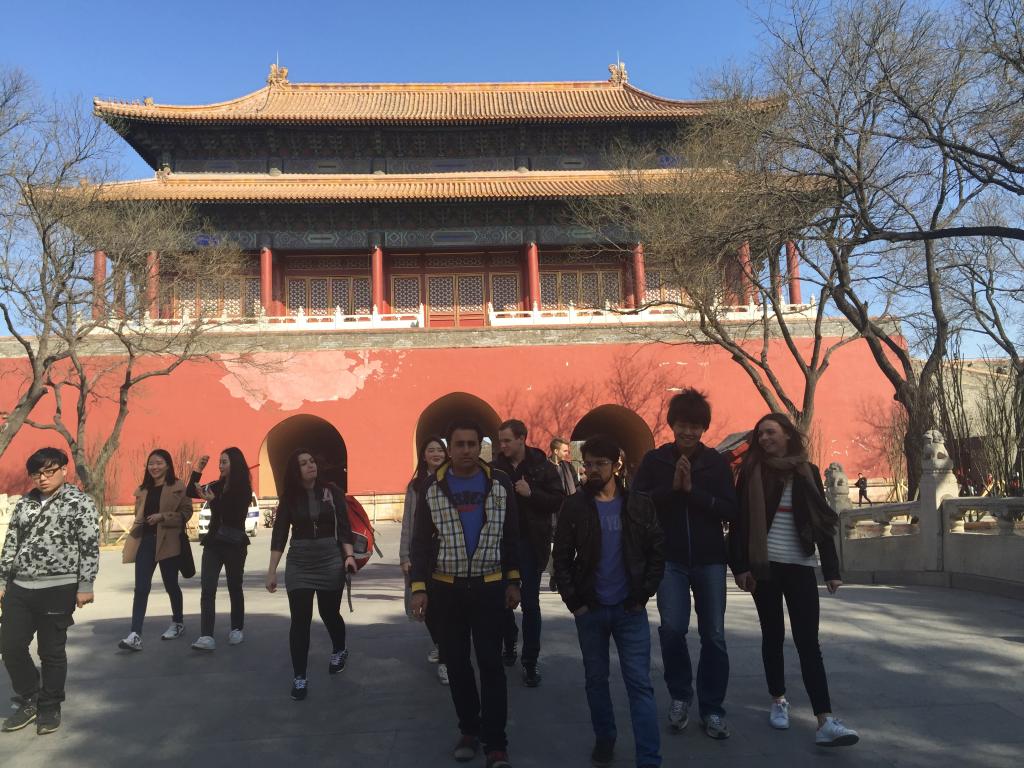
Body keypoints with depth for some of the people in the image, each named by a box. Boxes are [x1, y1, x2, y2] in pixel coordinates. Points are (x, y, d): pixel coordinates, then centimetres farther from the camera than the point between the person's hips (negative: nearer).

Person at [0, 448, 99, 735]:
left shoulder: (80, 502, -5)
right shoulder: (24, 503, 12)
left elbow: (90, 547, -9)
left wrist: (85, 586, -13)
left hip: (58, 589, -5)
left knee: (52, 652, 4)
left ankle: (50, 707, 21)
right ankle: (28, 701, 27)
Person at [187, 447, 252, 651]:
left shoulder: (243, 489, -10)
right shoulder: (217, 485, 6)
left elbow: (233, 516, -18)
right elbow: (190, 493, 7)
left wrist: (213, 500, -27)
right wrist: (198, 470, -3)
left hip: (234, 545, -4)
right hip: (213, 543, 4)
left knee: (234, 588, 8)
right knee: (207, 588, -8)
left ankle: (237, 629, 24)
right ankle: (207, 636, -14)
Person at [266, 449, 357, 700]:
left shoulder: (332, 491, -3)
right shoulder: (289, 497, -2)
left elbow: (343, 527, -1)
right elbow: (279, 534, -2)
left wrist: (349, 555, -13)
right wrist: (272, 570, -4)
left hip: (330, 560, 0)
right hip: (299, 563, 0)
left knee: (329, 613, 13)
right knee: (300, 620, -3)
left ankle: (340, 650, 43)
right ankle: (299, 678, 9)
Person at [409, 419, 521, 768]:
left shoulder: (499, 483, -2)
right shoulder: (432, 487, -3)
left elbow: (510, 536, 5)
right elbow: (421, 541, -1)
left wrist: (513, 582, 4)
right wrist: (419, 588, -7)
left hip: (489, 587, -1)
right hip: (446, 588, 1)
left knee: (490, 663, -1)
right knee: (456, 662, 10)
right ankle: (469, 729, 26)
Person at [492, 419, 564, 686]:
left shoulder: (542, 466, -6)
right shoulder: (495, 467, 0)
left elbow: (559, 501, -8)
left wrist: (531, 494, -19)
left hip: (529, 543, -2)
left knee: (530, 603, 3)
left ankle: (530, 662, 12)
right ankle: (509, 647, 35)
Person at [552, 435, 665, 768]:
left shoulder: (640, 504, -2)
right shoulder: (574, 506, -2)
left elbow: (657, 552, 1)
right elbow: (562, 557, 0)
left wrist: (643, 596, -5)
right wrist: (574, 601, -5)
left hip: (630, 609, -1)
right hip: (590, 609, 1)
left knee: (640, 683, -1)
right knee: (596, 679, 14)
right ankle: (604, 738, 33)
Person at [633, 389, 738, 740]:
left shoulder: (717, 462, 0)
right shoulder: (654, 460, 0)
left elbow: (730, 510, -6)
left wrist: (693, 490, -18)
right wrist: (671, 486, -17)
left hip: (710, 559, 1)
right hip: (670, 558, -1)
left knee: (713, 636, 4)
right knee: (672, 628, -8)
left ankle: (712, 709, 18)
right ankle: (680, 696, 16)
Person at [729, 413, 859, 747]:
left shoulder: (808, 472, 4)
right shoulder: (752, 472, 1)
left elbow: (822, 521, 4)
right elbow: (739, 522, -1)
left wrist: (832, 570, 0)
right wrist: (740, 566, -8)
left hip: (800, 567, 0)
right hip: (764, 566, 0)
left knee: (808, 641, -5)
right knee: (772, 635, 10)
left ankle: (825, 721, -9)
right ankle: (778, 701, 24)